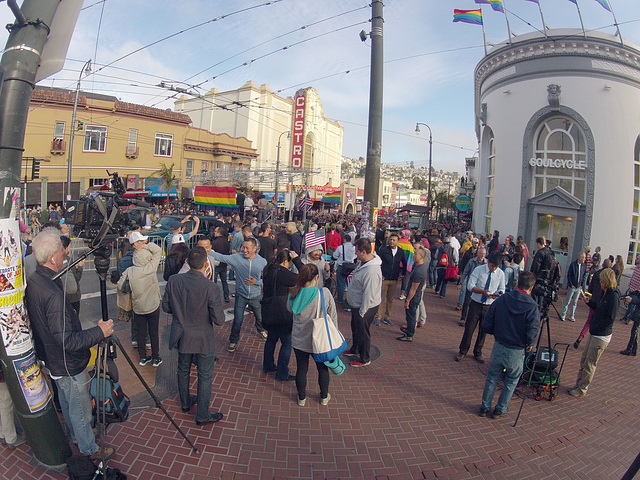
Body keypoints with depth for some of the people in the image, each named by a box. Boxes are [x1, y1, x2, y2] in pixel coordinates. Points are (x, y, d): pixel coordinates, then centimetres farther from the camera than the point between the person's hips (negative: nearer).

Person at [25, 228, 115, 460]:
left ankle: (75, 435, 51)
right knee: (80, 410, 13)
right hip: (67, 365, -9)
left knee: (67, 402, 29)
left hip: (51, 360, 9)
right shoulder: (53, 294, -35)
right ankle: (89, 449, 33)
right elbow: (67, 340, -31)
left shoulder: (32, 282, -6)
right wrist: (100, 332, -23)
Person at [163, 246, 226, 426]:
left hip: (182, 336, 5)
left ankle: (185, 403, 47)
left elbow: (166, 306, 0)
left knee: (183, 371, 26)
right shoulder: (211, 287, -27)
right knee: (205, 377, 13)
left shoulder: (173, 281, -14)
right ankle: (202, 416, 26)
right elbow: (219, 320, -23)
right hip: (203, 340, -5)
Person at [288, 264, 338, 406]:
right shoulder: (324, 293, -21)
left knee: (301, 369, 19)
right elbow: (333, 316, -12)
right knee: (323, 369, 21)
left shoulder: (294, 294, -14)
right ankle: (324, 397, 39)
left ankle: (302, 398, 36)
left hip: (299, 341, 2)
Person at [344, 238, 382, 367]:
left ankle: (365, 359, 30)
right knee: (355, 329, 28)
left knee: (363, 333, 9)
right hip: (356, 305, 10)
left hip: (365, 307, -10)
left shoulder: (371, 271, -34)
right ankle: (355, 349, 51)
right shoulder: (363, 262, -2)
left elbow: (368, 295, -29)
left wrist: (362, 312, -22)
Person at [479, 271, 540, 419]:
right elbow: (531, 335, -22)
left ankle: (485, 406, 31)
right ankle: (500, 409, 32)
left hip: (498, 346, 2)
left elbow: (486, 325, -6)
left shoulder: (501, 300, -9)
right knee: (512, 381, 21)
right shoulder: (532, 307, -17)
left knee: (492, 378, 20)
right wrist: (529, 345, 0)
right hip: (517, 351, -2)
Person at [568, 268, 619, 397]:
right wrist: (588, 301, 9)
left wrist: (594, 327, -17)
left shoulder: (614, 296, -19)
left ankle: (582, 389, 14)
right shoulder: (606, 293, 8)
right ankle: (579, 385, 24)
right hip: (594, 333, 9)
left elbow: (610, 319, -20)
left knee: (590, 363, 2)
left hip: (602, 336, -9)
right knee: (584, 359, 14)